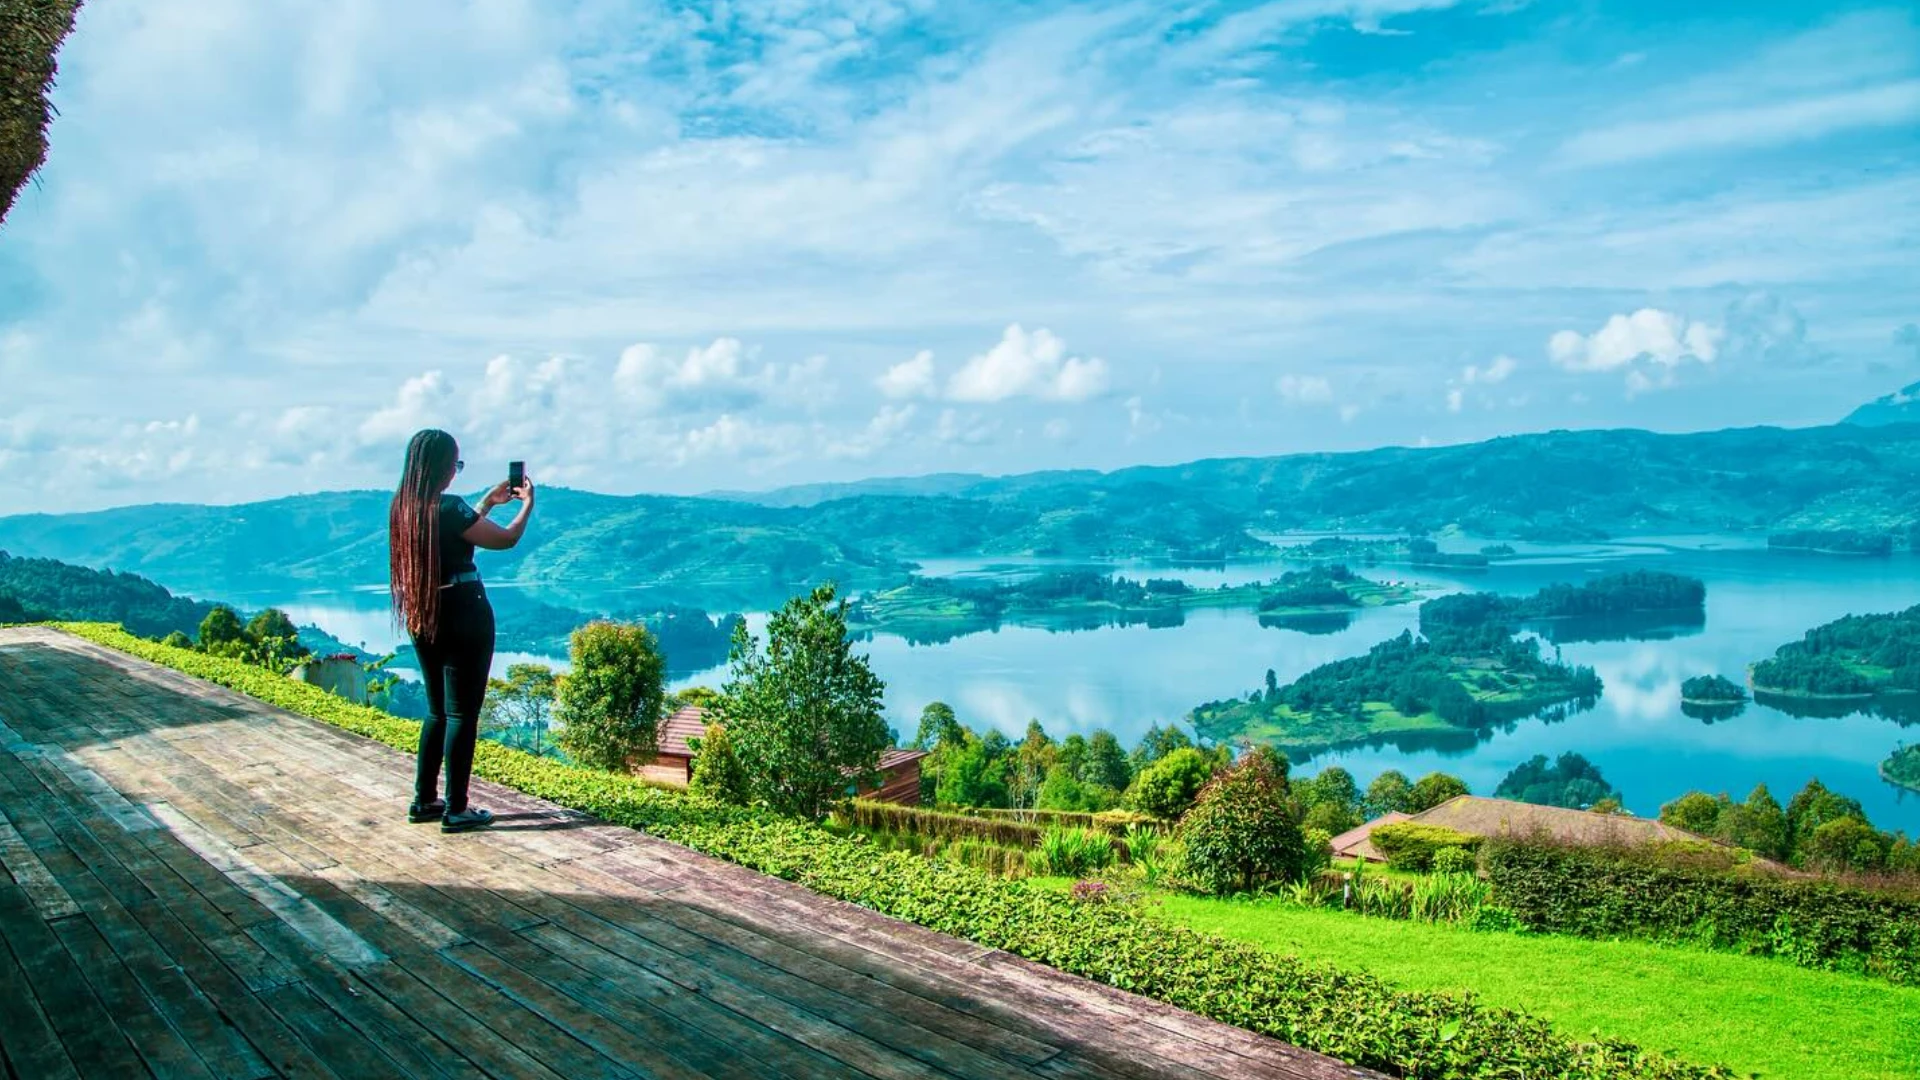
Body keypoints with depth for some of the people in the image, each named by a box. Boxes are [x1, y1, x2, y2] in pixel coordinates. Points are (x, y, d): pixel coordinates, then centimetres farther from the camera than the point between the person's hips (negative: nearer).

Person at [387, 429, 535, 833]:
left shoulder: (402, 507, 5)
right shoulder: (448, 507, -18)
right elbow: (505, 540, -10)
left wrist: (489, 502, 27)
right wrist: (527, 503, 6)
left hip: (422, 617, 8)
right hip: (463, 614, -8)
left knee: (438, 710, 19)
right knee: (462, 713, 0)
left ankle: (424, 800, 24)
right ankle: (455, 810, 3)